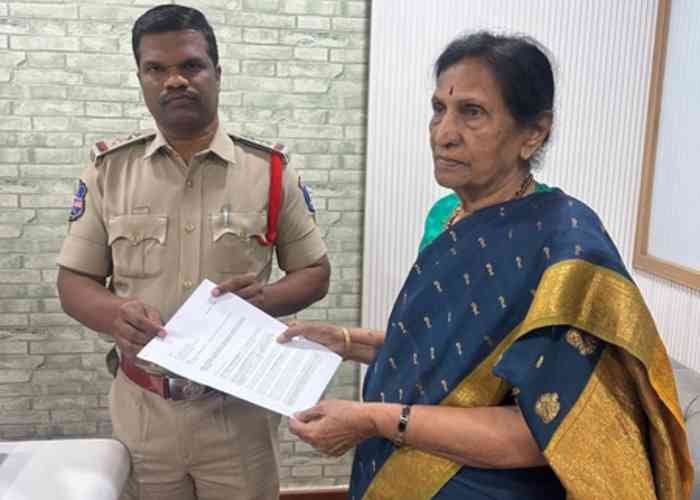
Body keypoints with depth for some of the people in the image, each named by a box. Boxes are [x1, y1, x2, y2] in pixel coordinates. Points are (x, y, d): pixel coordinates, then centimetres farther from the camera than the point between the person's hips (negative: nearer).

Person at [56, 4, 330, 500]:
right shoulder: (108, 169, 0)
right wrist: (114, 314, -19)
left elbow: (315, 272, 2)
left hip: (240, 407, -1)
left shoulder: (269, 170, -4)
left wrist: (264, 298, -19)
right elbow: (74, 280, 3)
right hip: (142, 409, 2)